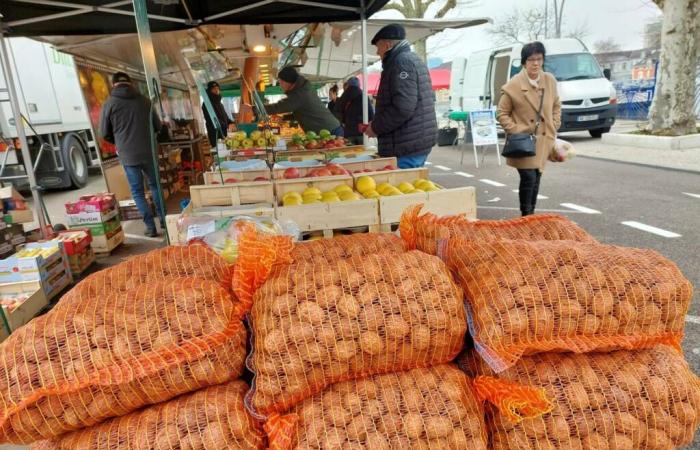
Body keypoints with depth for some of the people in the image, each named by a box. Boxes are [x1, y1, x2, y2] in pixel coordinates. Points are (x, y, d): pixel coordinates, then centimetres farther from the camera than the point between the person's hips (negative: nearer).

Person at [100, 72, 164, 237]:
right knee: (155, 185, 18)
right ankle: (164, 219, 20)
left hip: (127, 155, -2)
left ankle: (150, 227, 4)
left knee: (137, 191, 7)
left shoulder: (109, 104, -4)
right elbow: (157, 126, 11)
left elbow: (105, 133, 3)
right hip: (148, 152, 2)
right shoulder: (144, 100, 3)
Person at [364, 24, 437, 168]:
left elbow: (402, 107, -25)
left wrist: (376, 127, -12)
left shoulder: (401, 62, -13)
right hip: (420, 141, 11)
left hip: (408, 146, -11)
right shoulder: (414, 59, 19)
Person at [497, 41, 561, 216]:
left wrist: (554, 128, 9)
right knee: (528, 178, -12)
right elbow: (502, 114, -4)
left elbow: (557, 106, 18)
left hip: (543, 140, 5)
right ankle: (526, 216, 1)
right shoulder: (512, 86, -11)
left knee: (536, 178, 11)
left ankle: (532, 214, 23)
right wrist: (516, 131, -13)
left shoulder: (550, 80, 5)